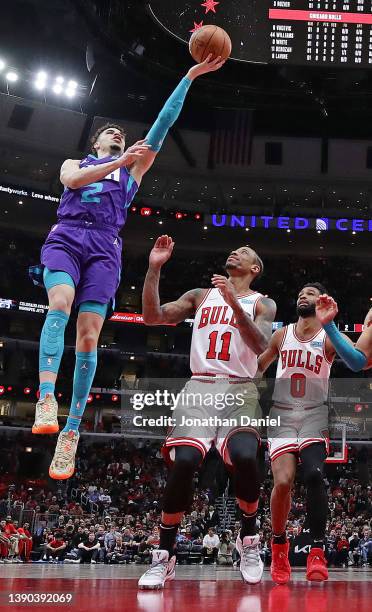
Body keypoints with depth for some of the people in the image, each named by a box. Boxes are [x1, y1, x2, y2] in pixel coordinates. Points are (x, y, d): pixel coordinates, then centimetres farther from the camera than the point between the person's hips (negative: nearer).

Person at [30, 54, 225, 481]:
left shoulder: (133, 165, 28)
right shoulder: (74, 162, 28)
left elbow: (164, 121, 21)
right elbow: (72, 179, 2)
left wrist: (190, 76, 16)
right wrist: (117, 163, -9)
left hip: (105, 247, 0)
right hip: (65, 237, 0)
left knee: (88, 336, -13)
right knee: (60, 302, -31)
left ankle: (71, 432, -13)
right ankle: (46, 397, -42)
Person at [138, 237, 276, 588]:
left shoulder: (262, 304, 11)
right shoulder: (201, 296, 18)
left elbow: (261, 345, -9)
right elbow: (152, 317, 7)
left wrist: (234, 302, -20)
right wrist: (154, 269, -3)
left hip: (239, 390, -1)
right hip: (200, 387, 2)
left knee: (245, 458, -27)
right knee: (183, 462, -20)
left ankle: (249, 539, 1)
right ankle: (164, 556, -5)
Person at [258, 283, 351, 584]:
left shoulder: (329, 337, -1)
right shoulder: (282, 335, 8)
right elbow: (257, 367, 21)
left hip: (314, 415, -1)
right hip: (282, 415, 1)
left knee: (314, 476, -23)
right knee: (283, 481, -14)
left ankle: (318, 550, -15)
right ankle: (279, 545, 8)